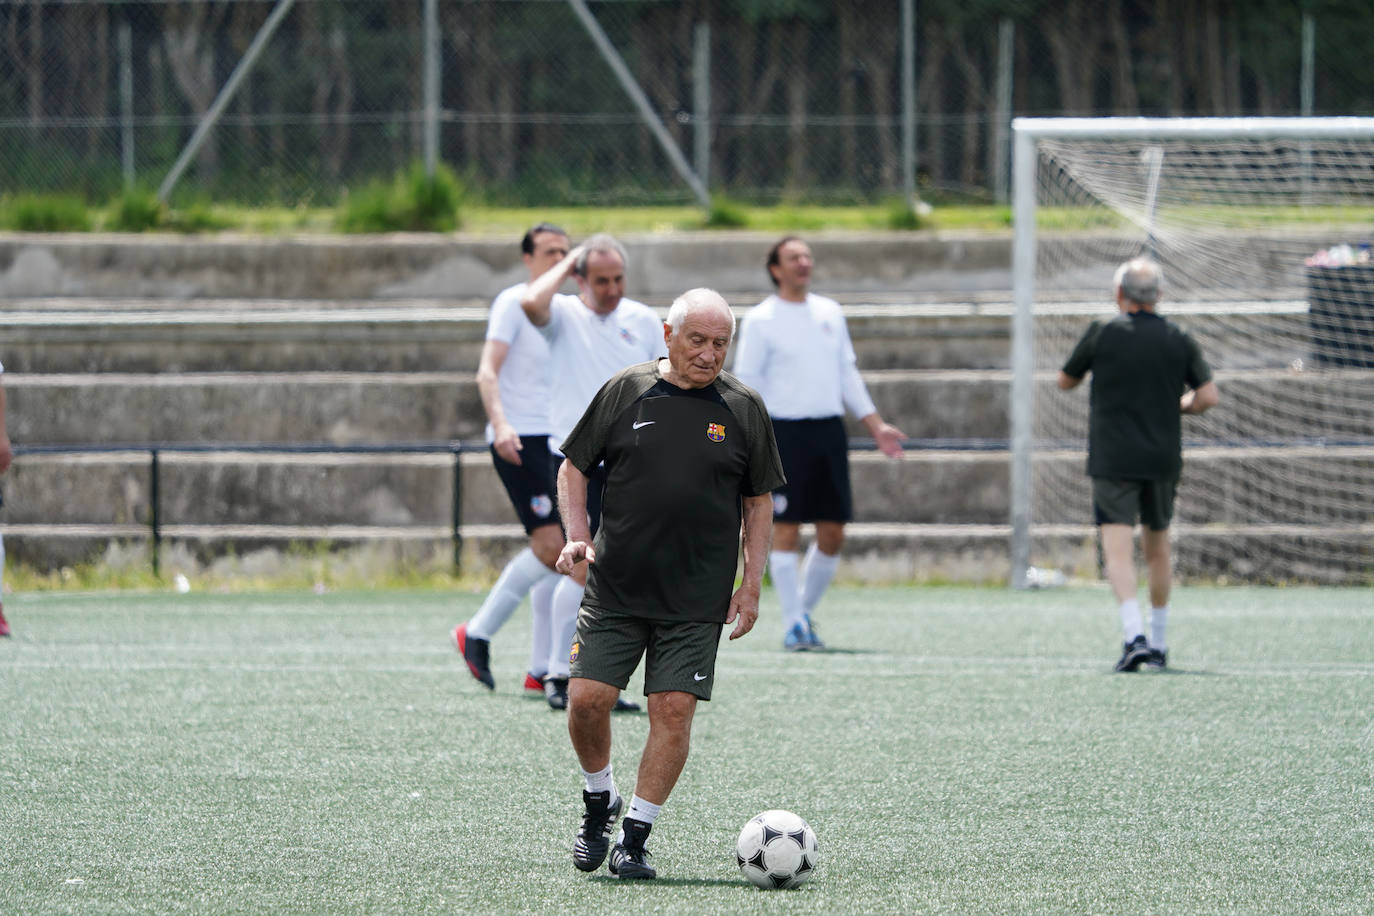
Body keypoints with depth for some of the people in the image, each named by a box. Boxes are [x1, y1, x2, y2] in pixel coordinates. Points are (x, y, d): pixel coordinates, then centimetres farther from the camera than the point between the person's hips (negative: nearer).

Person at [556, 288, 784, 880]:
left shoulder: (743, 408, 4)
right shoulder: (625, 392, 2)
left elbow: (758, 501, 10)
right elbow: (573, 468, 10)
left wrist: (751, 585, 4)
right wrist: (577, 536, -5)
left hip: (697, 601, 0)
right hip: (614, 586, 0)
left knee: (673, 710, -6)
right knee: (587, 698, -6)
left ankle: (634, 839, 3)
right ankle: (598, 802, 21)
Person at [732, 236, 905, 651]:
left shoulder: (830, 313, 13)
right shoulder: (760, 320, -2)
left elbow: (848, 375, 19)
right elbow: (746, 384, -4)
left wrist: (877, 427, 15)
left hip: (830, 429, 5)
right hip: (784, 431, -5)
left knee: (832, 534, 3)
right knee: (786, 530, -6)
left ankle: (805, 611, 19)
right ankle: (793, 625, -1)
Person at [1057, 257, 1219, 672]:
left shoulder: (1101, 334, -4)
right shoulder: (1178, 339, 2)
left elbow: (1065, 381, 9)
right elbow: (1208, 396, -2)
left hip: (1112, 461, -3)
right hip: (1163, 459, 3)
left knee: (1118, 549, -10)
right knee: (1157, 548, 18)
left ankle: (1135, 636, -29)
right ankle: (1158, 642, 24)